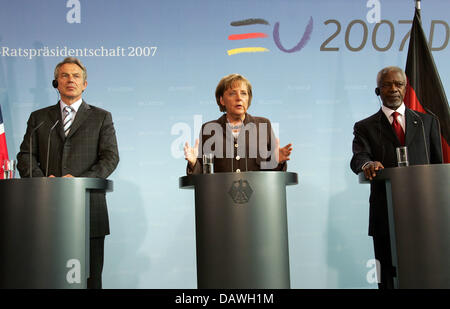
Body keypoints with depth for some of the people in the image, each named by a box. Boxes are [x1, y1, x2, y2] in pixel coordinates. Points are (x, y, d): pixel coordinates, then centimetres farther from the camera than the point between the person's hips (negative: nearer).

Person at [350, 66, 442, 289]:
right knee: (389, 278, 3)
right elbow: (358, 158, -8)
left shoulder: (427, 122, 15)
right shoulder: (365, 127, 10)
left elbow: (438, 164, 12)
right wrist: (367, 164, -32)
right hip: (386, 216, -1)